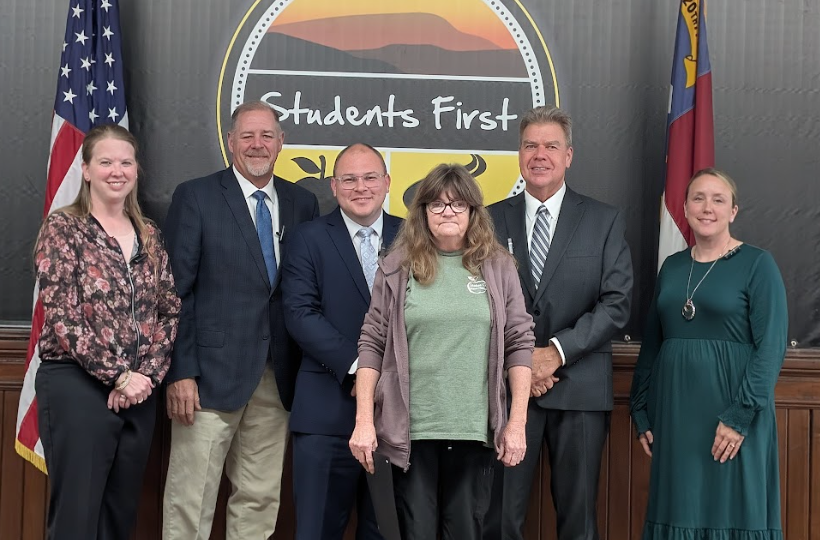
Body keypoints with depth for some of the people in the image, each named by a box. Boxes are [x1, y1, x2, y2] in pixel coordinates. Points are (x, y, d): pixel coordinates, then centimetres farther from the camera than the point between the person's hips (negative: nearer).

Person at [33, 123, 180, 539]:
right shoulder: (62, 228, -4)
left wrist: (147, 373, -7)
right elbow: (62, 317, -12)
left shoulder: (149, 235, 12)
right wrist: (119, 376, -14)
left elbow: (170, 312, 9)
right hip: (77, 387, -5)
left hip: (139, 391, 5)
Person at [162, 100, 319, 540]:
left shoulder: (302, 203, 10)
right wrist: (180, 373, -11)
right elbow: (176, 291, -4)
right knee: (191, 501, 0)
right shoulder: (195, 197, 0)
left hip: (277, 378, 4)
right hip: (212, 372, -4)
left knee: (261, 499, 9)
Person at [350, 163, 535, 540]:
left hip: (475, 429, 1)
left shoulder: (498, 267, 4)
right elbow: (372, 344, 2)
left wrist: (517, 423, -2)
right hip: (411, 428, -1)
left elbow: (520, 344, 3)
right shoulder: (397, 266, 2)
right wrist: (364, 420, -4)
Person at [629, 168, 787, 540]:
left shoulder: (758, 265, -4)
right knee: (678, 509, 8)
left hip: (732, 412, -4)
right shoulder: (672, 267, 10)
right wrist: (641, 412, 9)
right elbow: (651, 344, 14)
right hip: (674, 411, 5)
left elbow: (772, 347, -11)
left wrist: (741, 415, -18)